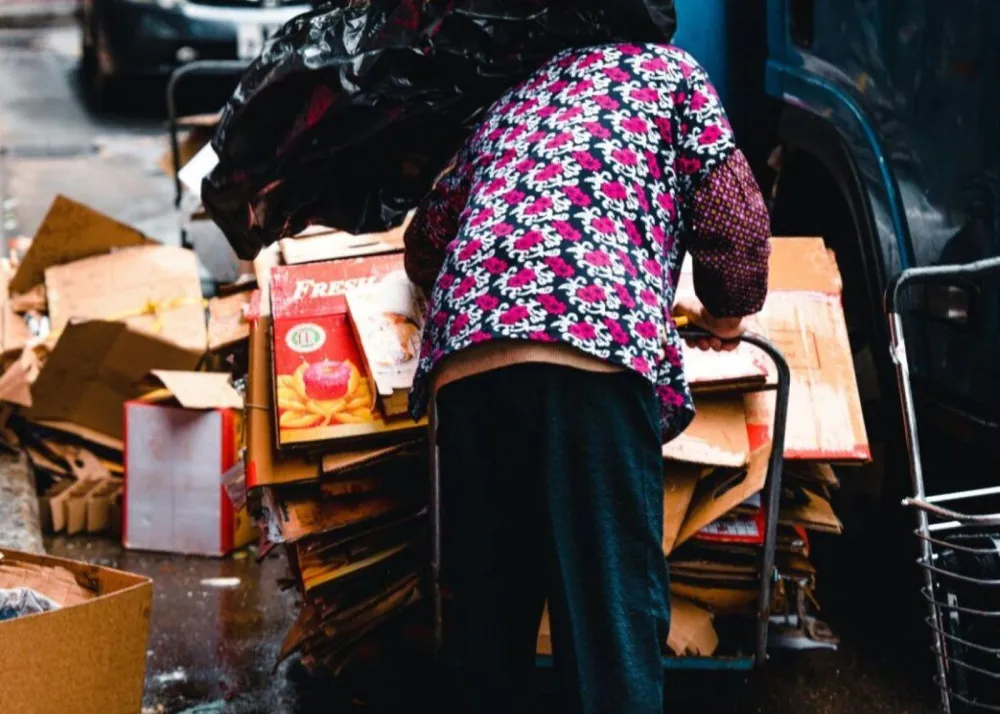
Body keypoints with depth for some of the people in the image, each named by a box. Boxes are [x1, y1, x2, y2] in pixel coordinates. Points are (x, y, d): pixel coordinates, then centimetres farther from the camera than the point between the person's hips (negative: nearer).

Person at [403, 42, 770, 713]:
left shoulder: (510, 105, 37)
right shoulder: (665, 67, 24)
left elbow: (425, 240, 41)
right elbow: (734, 214, 15)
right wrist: (725, 313, 32)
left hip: (464, 359, 5)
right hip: (593, 348, -5)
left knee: (490, 612, 9)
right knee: (615, 614, -8)